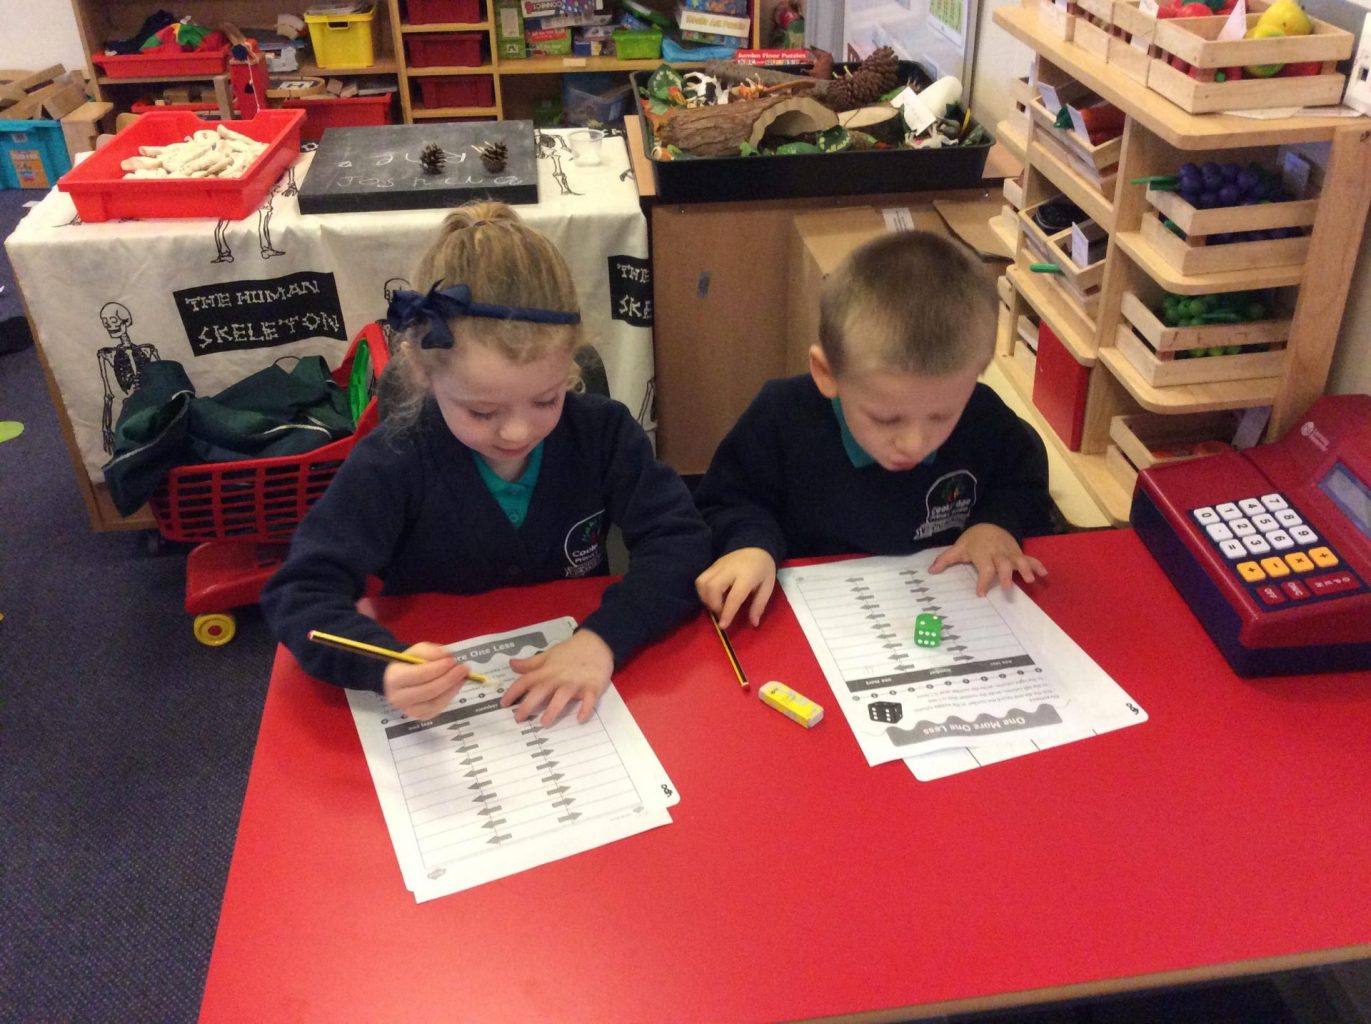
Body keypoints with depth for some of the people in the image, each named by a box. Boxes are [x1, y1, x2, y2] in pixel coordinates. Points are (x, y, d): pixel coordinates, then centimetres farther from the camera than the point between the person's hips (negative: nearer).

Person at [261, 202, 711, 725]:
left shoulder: (601, 431, -10)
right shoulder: (393, 464, -15)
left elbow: (680, 540, -10)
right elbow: (299, 592, -17)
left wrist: (604, 637, -27)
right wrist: (386, 670, -37)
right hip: (436, 707, -1)